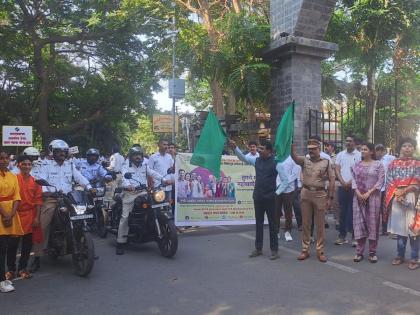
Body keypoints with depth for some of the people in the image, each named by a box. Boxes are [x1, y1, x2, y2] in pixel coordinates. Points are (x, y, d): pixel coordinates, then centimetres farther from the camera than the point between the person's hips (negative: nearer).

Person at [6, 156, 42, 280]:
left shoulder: (35, 181, 5)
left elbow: (38, 200, 4)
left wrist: (37, 217, -1)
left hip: (30, 216, 3)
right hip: (16, 214, -3)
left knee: (27, 244, 9)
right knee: (13, 243, 2)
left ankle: (22, 268, 22)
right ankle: (11, 269, 17)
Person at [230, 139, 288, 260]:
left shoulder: (276, 163, -10)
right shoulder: (256, 160, 5)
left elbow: (285, 180, -7)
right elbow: (243, 157, 4)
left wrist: (277, 192, -9)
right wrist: (235, 148, -10)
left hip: (270, 198, -5)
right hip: (258, 197, 5)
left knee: (272, 223, 5)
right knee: (258, 223, 13)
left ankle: (274, 250, 15)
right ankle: (258, 249, 24)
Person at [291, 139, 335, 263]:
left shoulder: (326, 162, 3)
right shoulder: (304, 160, 5)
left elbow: (331, 180, 1)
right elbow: (294, 157, -17)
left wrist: (330, 197, -4)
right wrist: (291, 146, -35)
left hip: (320, 194, -1)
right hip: (306, 193, 1)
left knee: (320, 224, 5)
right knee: (305, 223, 8)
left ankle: (320, 250, 15)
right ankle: (305, 250, 18)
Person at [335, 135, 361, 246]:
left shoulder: (359, 155, -1)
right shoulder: (340, 155, 10)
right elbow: (337, 170, 5)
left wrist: (350, 182, -11)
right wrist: (343, 183, -7)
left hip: (354, 187, -3)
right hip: (342, 187, 3)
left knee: (353, 211, -1)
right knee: (343, 211, 7)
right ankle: (342, 235, 12)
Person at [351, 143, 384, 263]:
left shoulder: (378, 164, 0)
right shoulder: (356, 165, 10)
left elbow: (381, 181, -6)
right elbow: (353, 180, 5)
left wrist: (369, 193, -14)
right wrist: (358, 193, -9)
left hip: (373, 197, -3)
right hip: (358, 197, 3)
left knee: (372, 222, 1)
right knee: (359, 223, 3)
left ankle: (372, 252, 10)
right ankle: (359, 252, 10)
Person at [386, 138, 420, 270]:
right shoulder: (394, 163, 11)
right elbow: (389, 182, 7)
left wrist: (403, 191, -12)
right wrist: (396, 193, -7)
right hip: (396, 198, 2)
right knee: (399, 226, 7)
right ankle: (400, 255, 18)